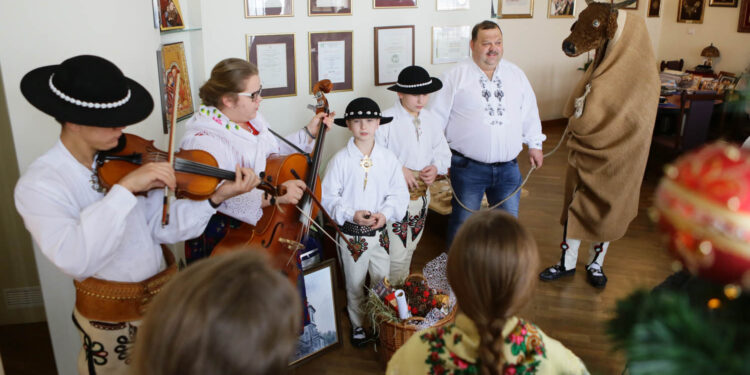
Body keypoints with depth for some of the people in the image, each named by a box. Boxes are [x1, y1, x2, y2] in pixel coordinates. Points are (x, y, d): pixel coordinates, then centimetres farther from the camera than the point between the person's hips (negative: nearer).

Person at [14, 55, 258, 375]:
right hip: (111, 318, -4)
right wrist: (125, 188, -40)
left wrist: (217, 197, -21)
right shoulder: (38, 184, -21)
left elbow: (160, 227, -8)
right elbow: (73, 260, -38)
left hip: (166, 292, 4)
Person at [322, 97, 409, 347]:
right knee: (354, 284, 13)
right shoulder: (340, 160, -8)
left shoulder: (388, 158, -2)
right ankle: (358, 324, 34)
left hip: (380, 232, 2)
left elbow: (399, 193, 0)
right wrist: (352, 214, -19)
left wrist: (386, 213, -17)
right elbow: (328, 197, -8)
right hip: (350, 233, -2)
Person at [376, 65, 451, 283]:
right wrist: (400, 171, -23)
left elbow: (443, 152, 13)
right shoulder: (387, 120, -15)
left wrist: (435, 167, -7)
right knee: (396, 255, -3)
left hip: (422, 194, 6)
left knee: (410, 249, 21)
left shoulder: (429, 119, 5)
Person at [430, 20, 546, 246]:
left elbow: (529, 112, 19)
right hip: (468, 167, -3)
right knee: (463, 223, 6)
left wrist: (535, 144, 19)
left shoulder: (516, 74, 9)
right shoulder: (456, 77, -4)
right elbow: (437, 116, -2)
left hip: (508, 167, 4)